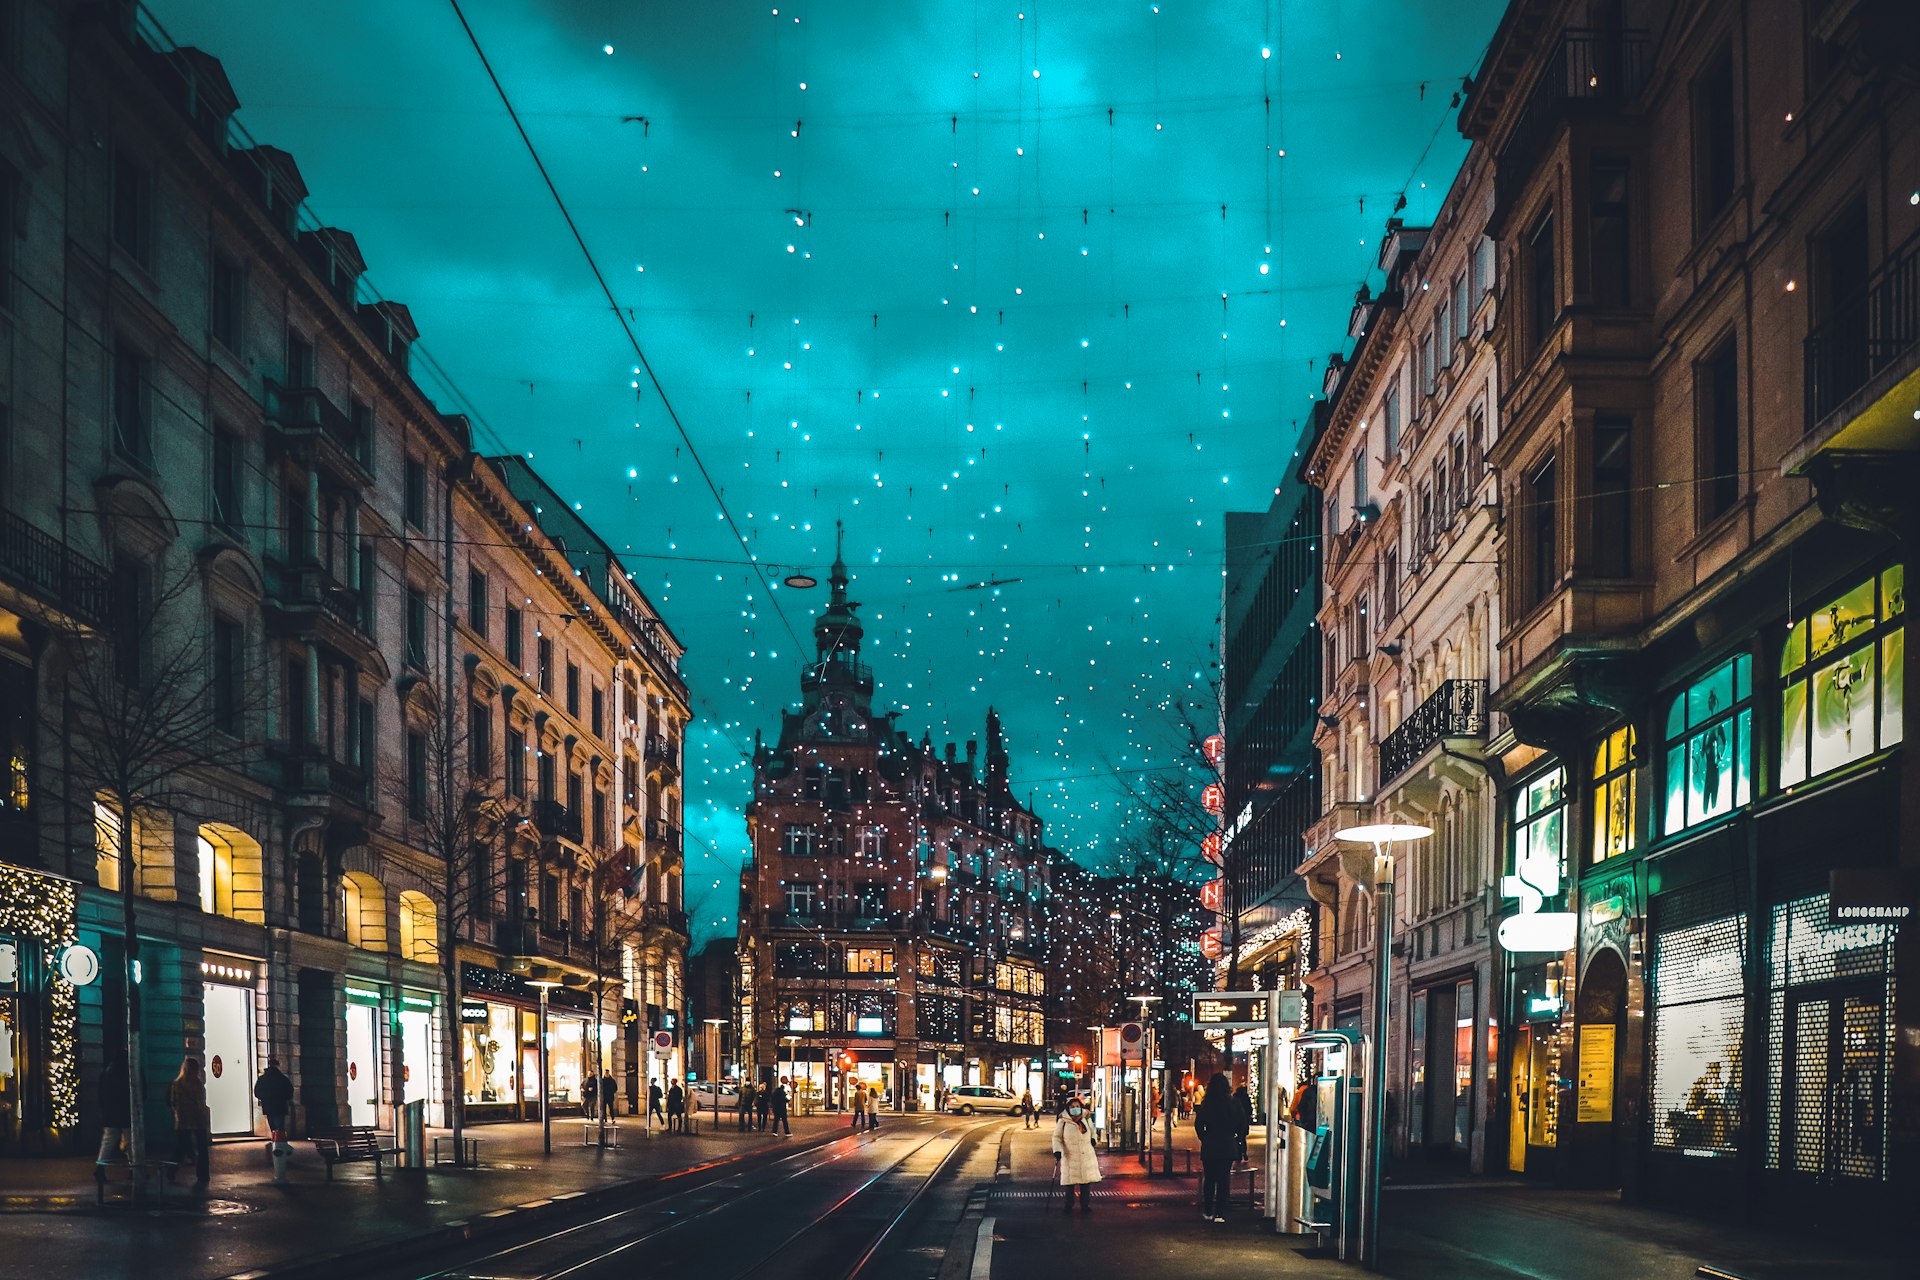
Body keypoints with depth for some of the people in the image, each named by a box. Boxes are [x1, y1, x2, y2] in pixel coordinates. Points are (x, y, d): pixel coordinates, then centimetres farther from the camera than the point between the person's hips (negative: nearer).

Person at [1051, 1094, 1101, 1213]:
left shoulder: (1086, 1119, 5)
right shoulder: (1063, 1122, -7)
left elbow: (1092, 1129, 25)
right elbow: (1057, 1137, -2)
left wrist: (1093, 1138, 7)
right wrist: (1057, 1151, -15)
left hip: (1087, 1156, 3)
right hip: (1070, 1157, -3)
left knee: (1086, 1183, 5)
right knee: (1069, 1183, -2)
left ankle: (1085, 1205, 17)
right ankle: (1069, 1206, 12)